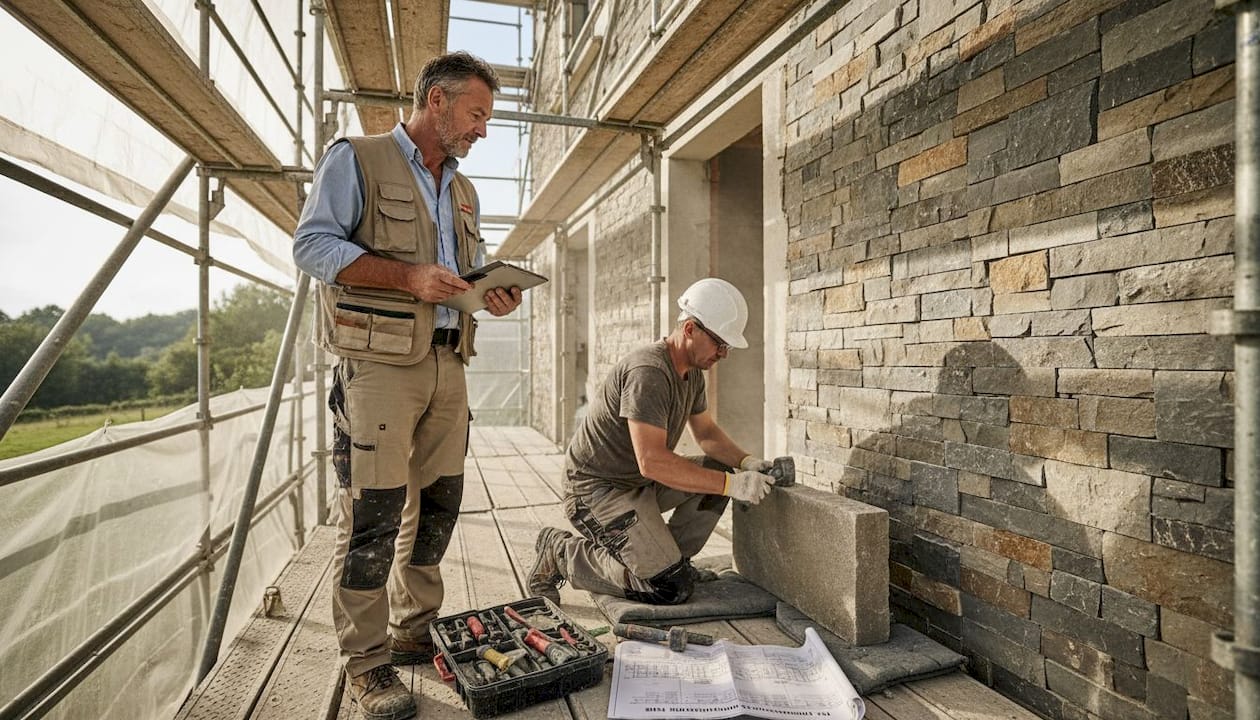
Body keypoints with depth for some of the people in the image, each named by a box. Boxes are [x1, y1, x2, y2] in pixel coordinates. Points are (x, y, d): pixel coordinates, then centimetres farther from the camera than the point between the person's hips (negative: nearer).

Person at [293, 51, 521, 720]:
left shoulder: (461, 189, 21)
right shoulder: (355, 158, 1)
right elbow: (312, 243, -8)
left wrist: (494, 291, 3)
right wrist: (408, 275, -18)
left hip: (447, 364, 7)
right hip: (378, 364, -7)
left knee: (438, 504, 11)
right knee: (373, 514, -4)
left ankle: (413, 633, 27)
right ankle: (365, 662, 11)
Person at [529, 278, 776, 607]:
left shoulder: (693, 372, 5)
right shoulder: (648, 372, -27)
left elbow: (707, 432, 15)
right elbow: (651, 462, -33)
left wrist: (746, 463, -4)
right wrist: (731, 485, -31)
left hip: (640, 482, 10)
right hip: (597, 489, -9)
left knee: (719, 470, -1)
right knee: (671, 588, -14)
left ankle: (669, 558, 8)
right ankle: (562, 553, 0)